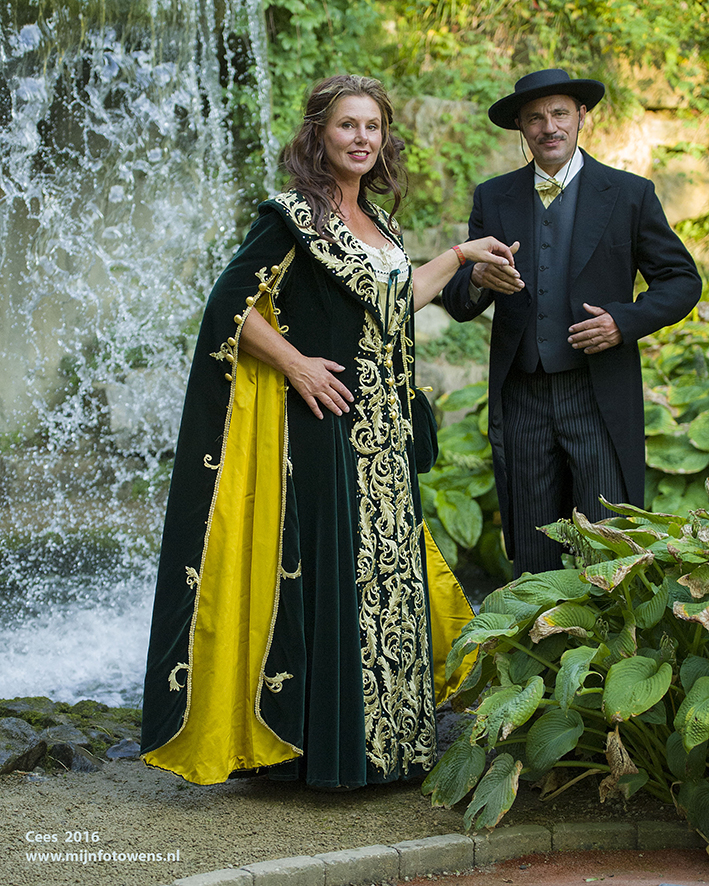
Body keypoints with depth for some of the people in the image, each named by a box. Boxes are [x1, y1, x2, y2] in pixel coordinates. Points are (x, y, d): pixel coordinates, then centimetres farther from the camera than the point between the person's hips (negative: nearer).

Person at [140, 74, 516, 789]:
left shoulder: (376, 222, 14)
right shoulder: (291, 216, -8)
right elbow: (229, 304, -12)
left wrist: (459, 256, 30)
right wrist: (294, 363, -16)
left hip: (383, 434, 8)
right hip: (324, 421, -8)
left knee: (386, 570, 10)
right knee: (327, 569, -5)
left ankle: (385, 739, 20)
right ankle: (327, 747, 4)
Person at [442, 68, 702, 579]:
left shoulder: (630, 194, 4)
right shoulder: (493, 199, 10)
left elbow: (682, 281, 7)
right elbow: (459, 304, 8)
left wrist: (624, 322, -11)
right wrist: (479, 279, -16)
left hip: (601, 402, -2)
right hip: (522, 401, 2)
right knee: (533, 560, 5)